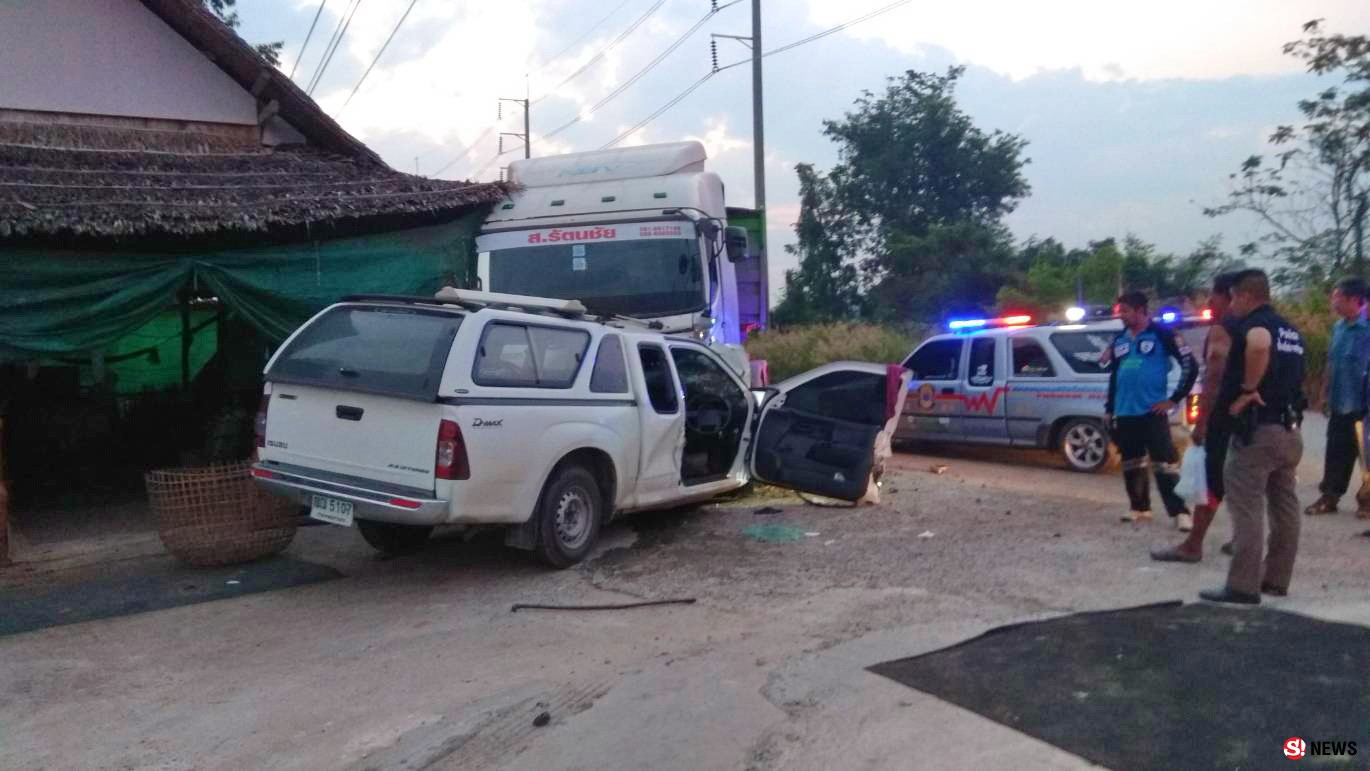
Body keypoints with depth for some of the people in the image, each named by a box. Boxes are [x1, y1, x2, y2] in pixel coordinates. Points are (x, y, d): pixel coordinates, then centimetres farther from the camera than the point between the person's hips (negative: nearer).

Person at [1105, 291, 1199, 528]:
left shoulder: (1161, 335, -5)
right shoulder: (1120, 340, 13)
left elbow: (1190, 366, -6)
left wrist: (1174, 399, -7)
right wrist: (1109, 409, 18)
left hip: (1152, 412, -6)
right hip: (1124, 414, 6)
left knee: (1164, 463, -8)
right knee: (1131, 464, 12)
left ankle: (1180, 512, -3)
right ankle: (1140, 507, 25)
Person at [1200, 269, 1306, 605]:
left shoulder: (1250, 324, -12)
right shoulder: (1290, 331, 17)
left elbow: (1259, 344, -36)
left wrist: (1246, 389, -27)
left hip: (1258, 429, -9)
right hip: (1289, 429, 9)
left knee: (1246, 509, -6)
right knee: (1284, 506, 13)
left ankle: (1243, 586, -5)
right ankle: (1277, 579, 22)